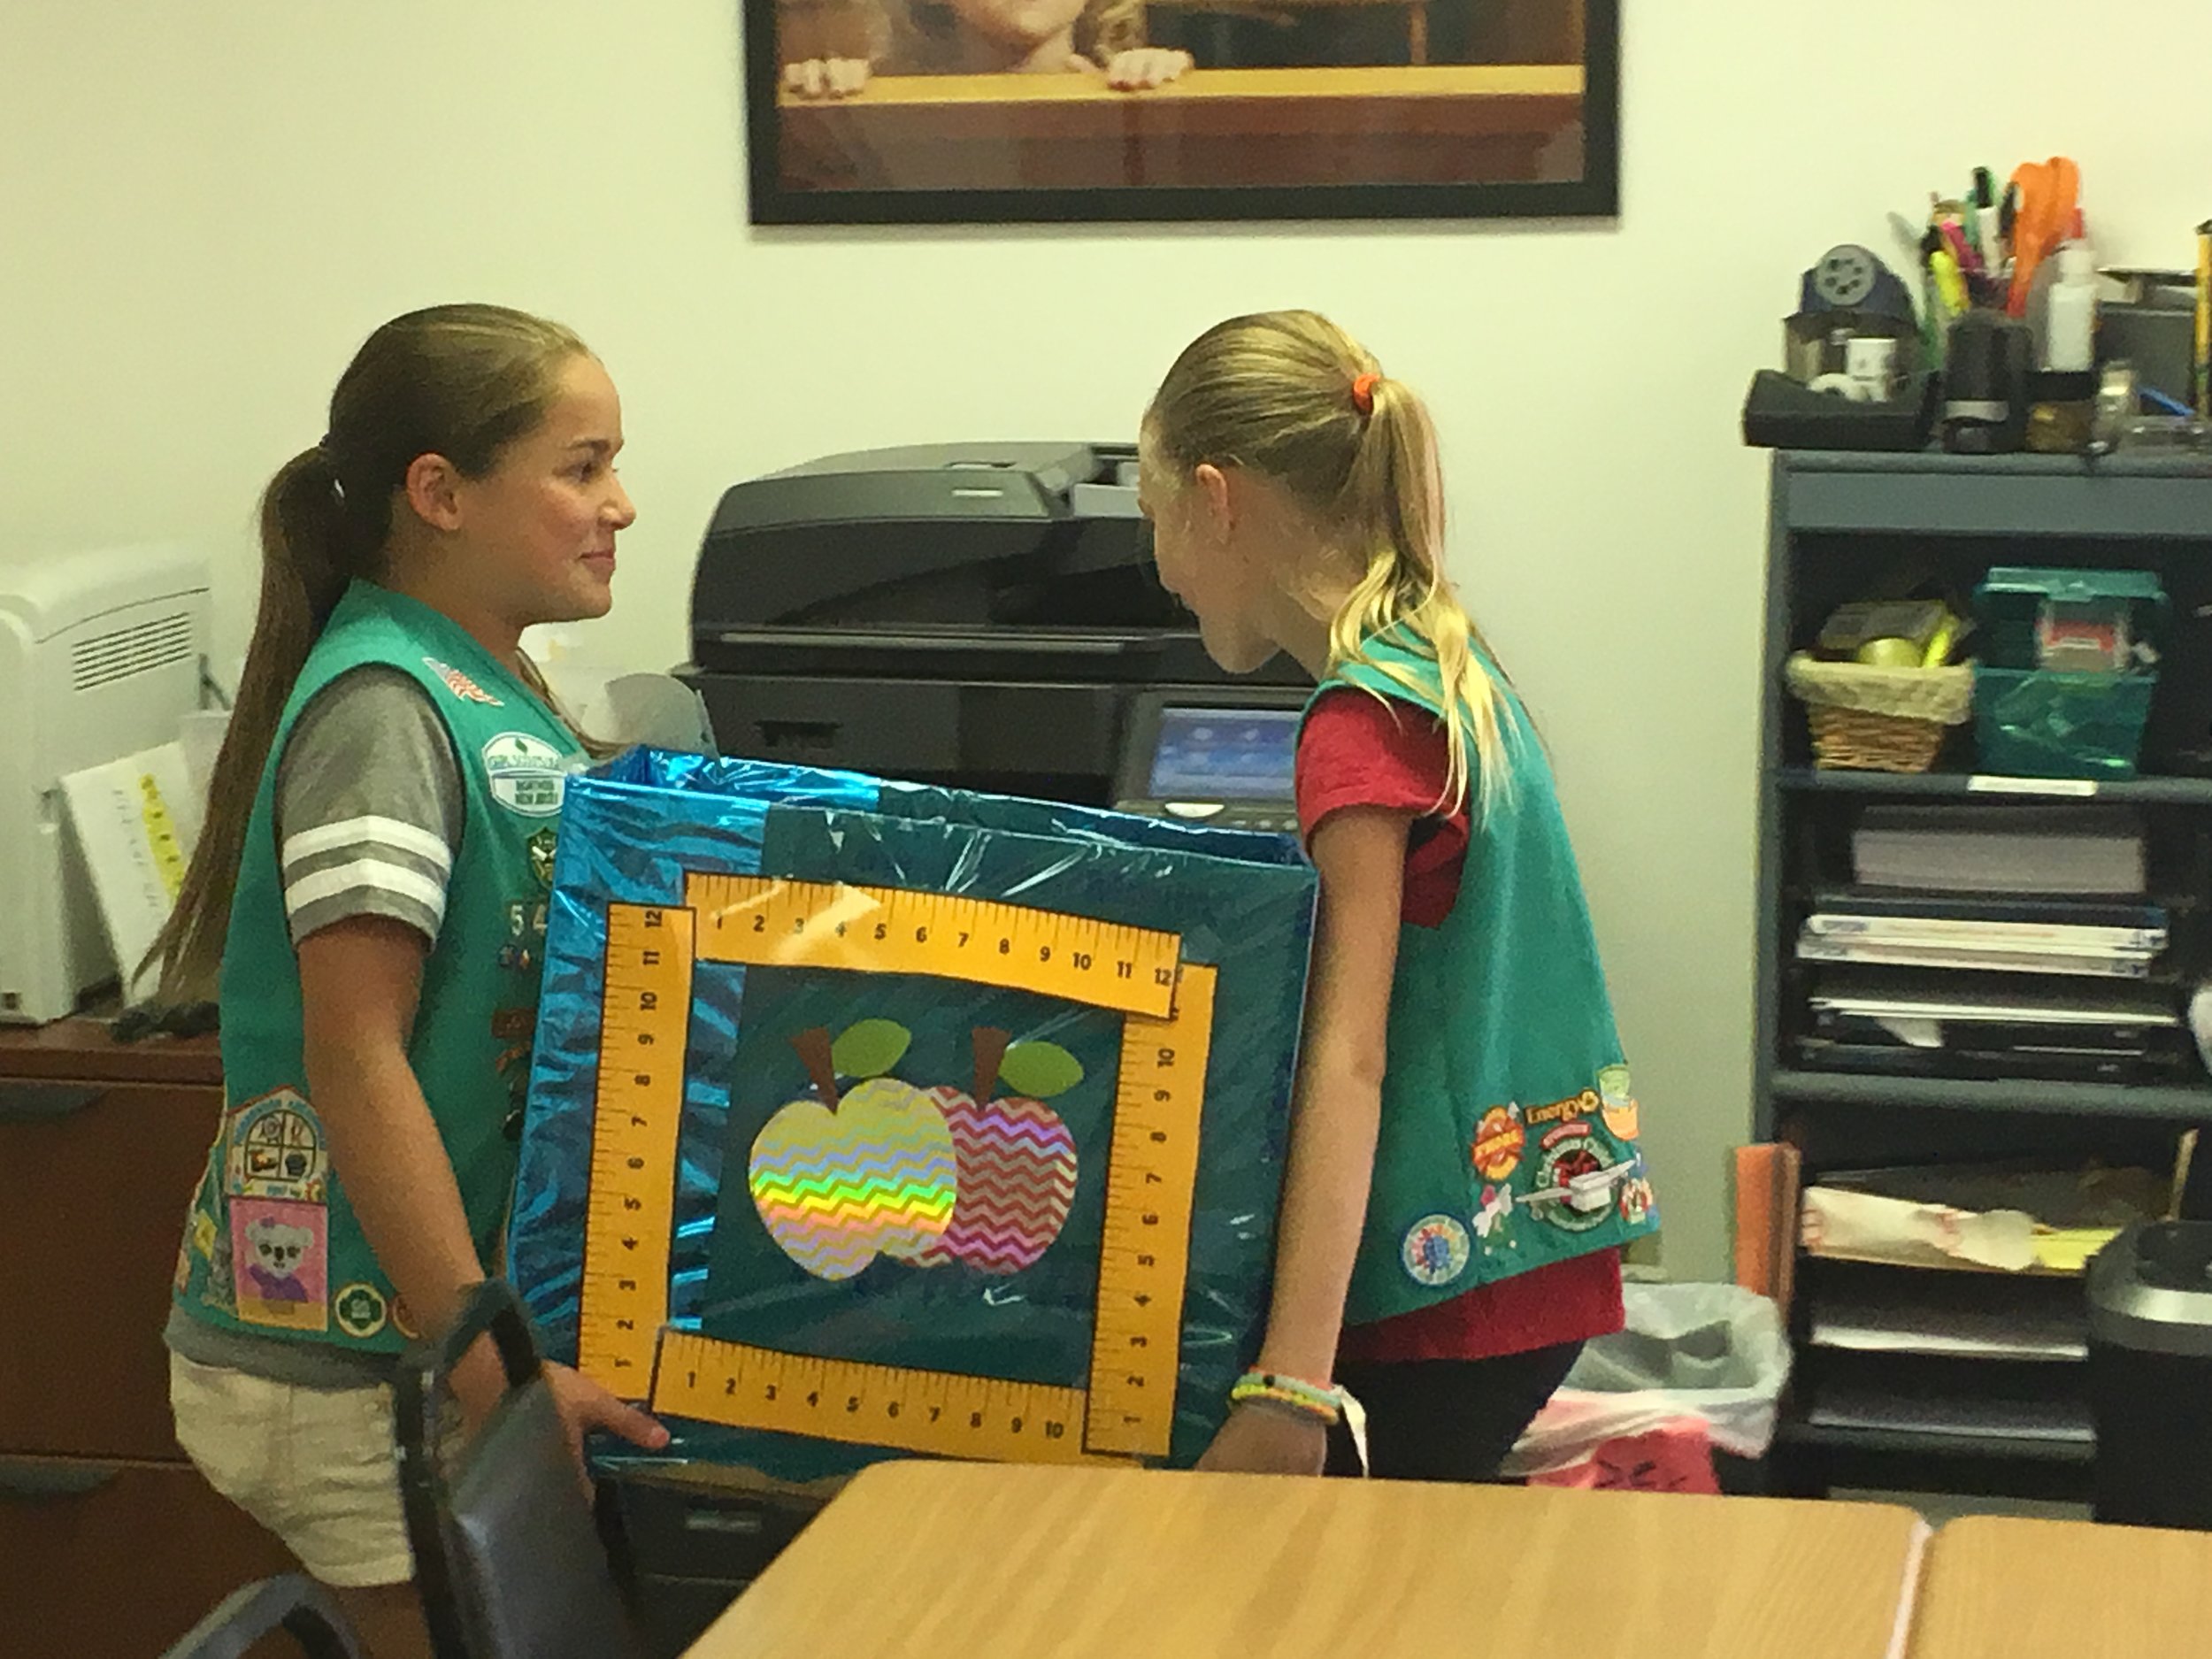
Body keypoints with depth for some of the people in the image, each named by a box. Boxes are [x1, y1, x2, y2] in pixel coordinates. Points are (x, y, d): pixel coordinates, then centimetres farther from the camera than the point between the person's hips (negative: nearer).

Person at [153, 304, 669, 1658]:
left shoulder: (505, 693, 9)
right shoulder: (382, 711, -18)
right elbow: (355, 1059, -23)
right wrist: (488, 1368, -24)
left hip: (480, 1302, 8)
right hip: (354, 1364, -8)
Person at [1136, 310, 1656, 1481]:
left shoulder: (1362, 719, -17)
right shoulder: (1445, 661, 11)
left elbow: (1349, 1061, -24)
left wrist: (1291, 1387, -28)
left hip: (1443, 1285, -9)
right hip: (1520, 1245, 9)